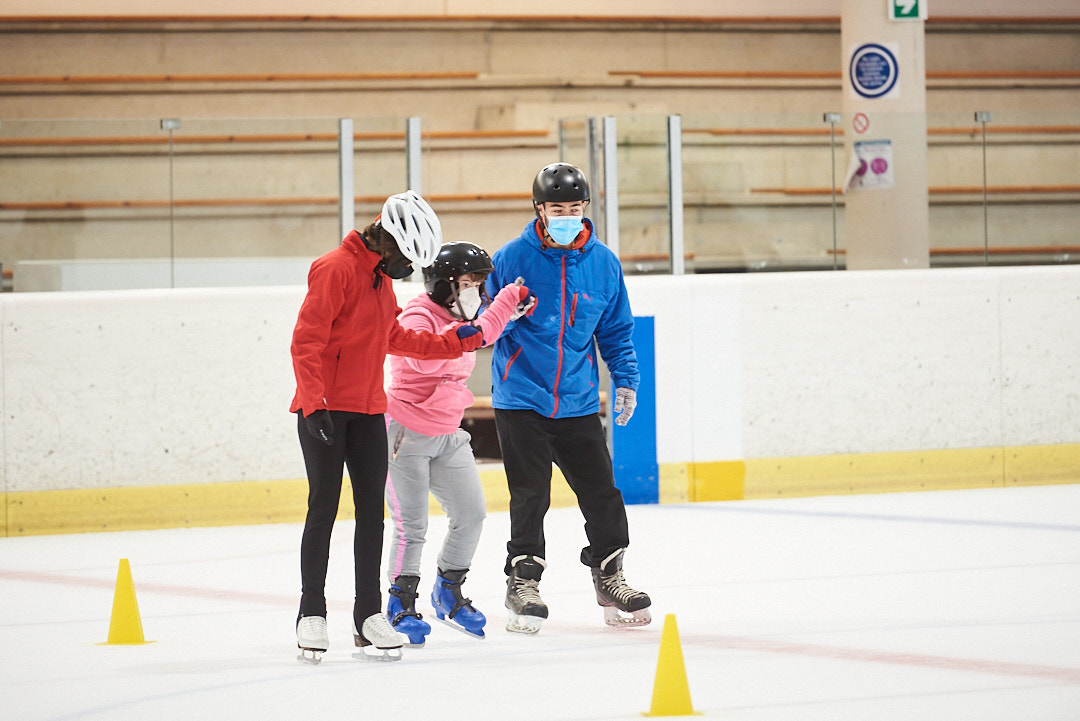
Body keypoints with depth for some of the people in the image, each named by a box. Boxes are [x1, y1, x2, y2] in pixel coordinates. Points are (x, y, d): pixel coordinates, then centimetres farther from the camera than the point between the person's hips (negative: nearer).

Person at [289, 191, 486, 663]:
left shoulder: (382, 278, 14)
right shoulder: (336, 270, -14)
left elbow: (394, 339, 25)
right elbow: (306, 342, -18)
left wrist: (454, 342, 22)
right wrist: (314, 402, -24)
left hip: (368, 411, 8)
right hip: (324, 410, -8)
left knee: (372, 511, 4)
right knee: (324, 508, -4)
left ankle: (369, 615, 9)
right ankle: (312, 614, 5)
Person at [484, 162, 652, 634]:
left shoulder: (603, 263, 4)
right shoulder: (512, 258, -6)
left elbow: (616, 329, 14)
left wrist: (626, 378, 6)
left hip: (578, 403, 3)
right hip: (521, 400, -3)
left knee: (600, 491, 4)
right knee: (529, 494, -5)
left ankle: (610, 579, 19)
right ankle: (522, 584, 6)